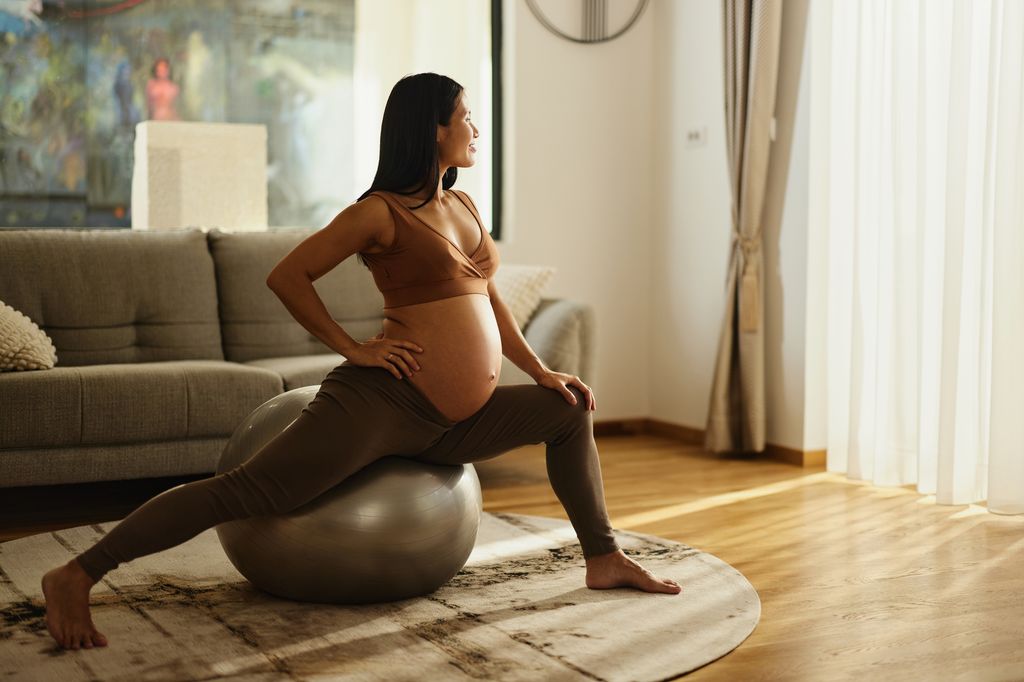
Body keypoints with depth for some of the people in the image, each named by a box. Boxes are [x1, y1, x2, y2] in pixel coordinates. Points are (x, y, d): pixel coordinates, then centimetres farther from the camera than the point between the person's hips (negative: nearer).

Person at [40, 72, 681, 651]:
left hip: (453, 423, 9)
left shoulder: (464, 206, 15)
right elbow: (286, 276, -6)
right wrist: (353, 348, -10)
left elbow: (489, 297, 25)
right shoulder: (380, 212, -7)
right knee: (246, 490, -14)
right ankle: (76, 577, -8)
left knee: (571, 410, 17)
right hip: (384, 401, -8)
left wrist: (542, 370, 20)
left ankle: (605, 559, 25)